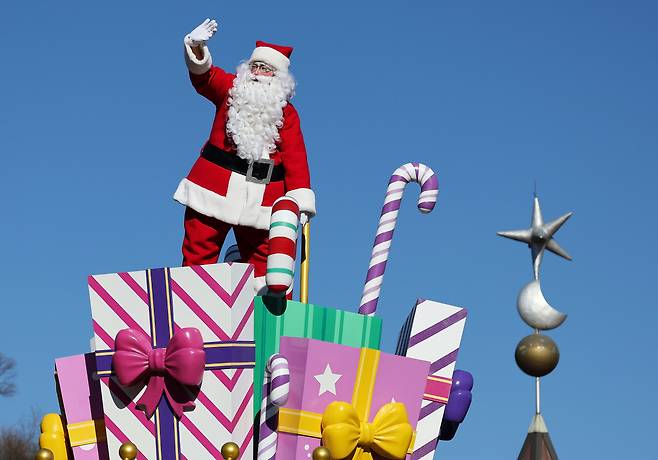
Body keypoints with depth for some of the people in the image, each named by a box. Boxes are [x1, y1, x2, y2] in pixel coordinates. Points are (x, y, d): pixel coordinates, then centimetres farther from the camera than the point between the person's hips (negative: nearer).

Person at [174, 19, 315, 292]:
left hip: (261, 195, 0)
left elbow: (295, 157, -3)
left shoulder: (286, 112, 7)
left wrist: (301, 199, -14)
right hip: (215, 186, 0)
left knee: (262, 258, 3)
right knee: (198, 253, -1)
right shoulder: (230, 89, 10)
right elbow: (203, 76, -9)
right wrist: (197, 48, -31)